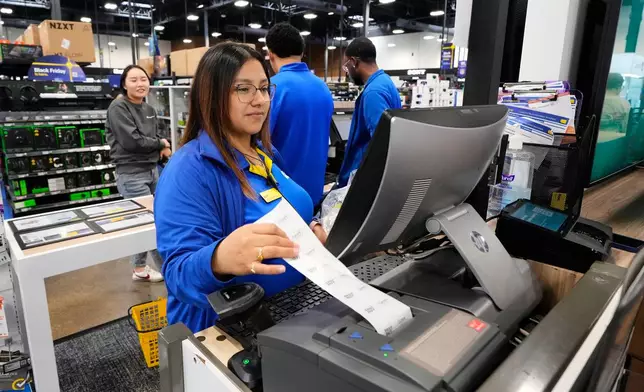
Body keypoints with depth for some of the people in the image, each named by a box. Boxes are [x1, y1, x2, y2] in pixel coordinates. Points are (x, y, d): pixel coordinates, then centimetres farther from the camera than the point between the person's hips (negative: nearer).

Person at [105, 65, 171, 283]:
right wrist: (161, 144, -7)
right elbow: (131, 141, -21)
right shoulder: (118, 108, -11)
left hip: (152, 170, 8)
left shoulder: (149, 110, 13)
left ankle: (140, 269, 26)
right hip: (131, 175, -8)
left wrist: (162, 149, -4)